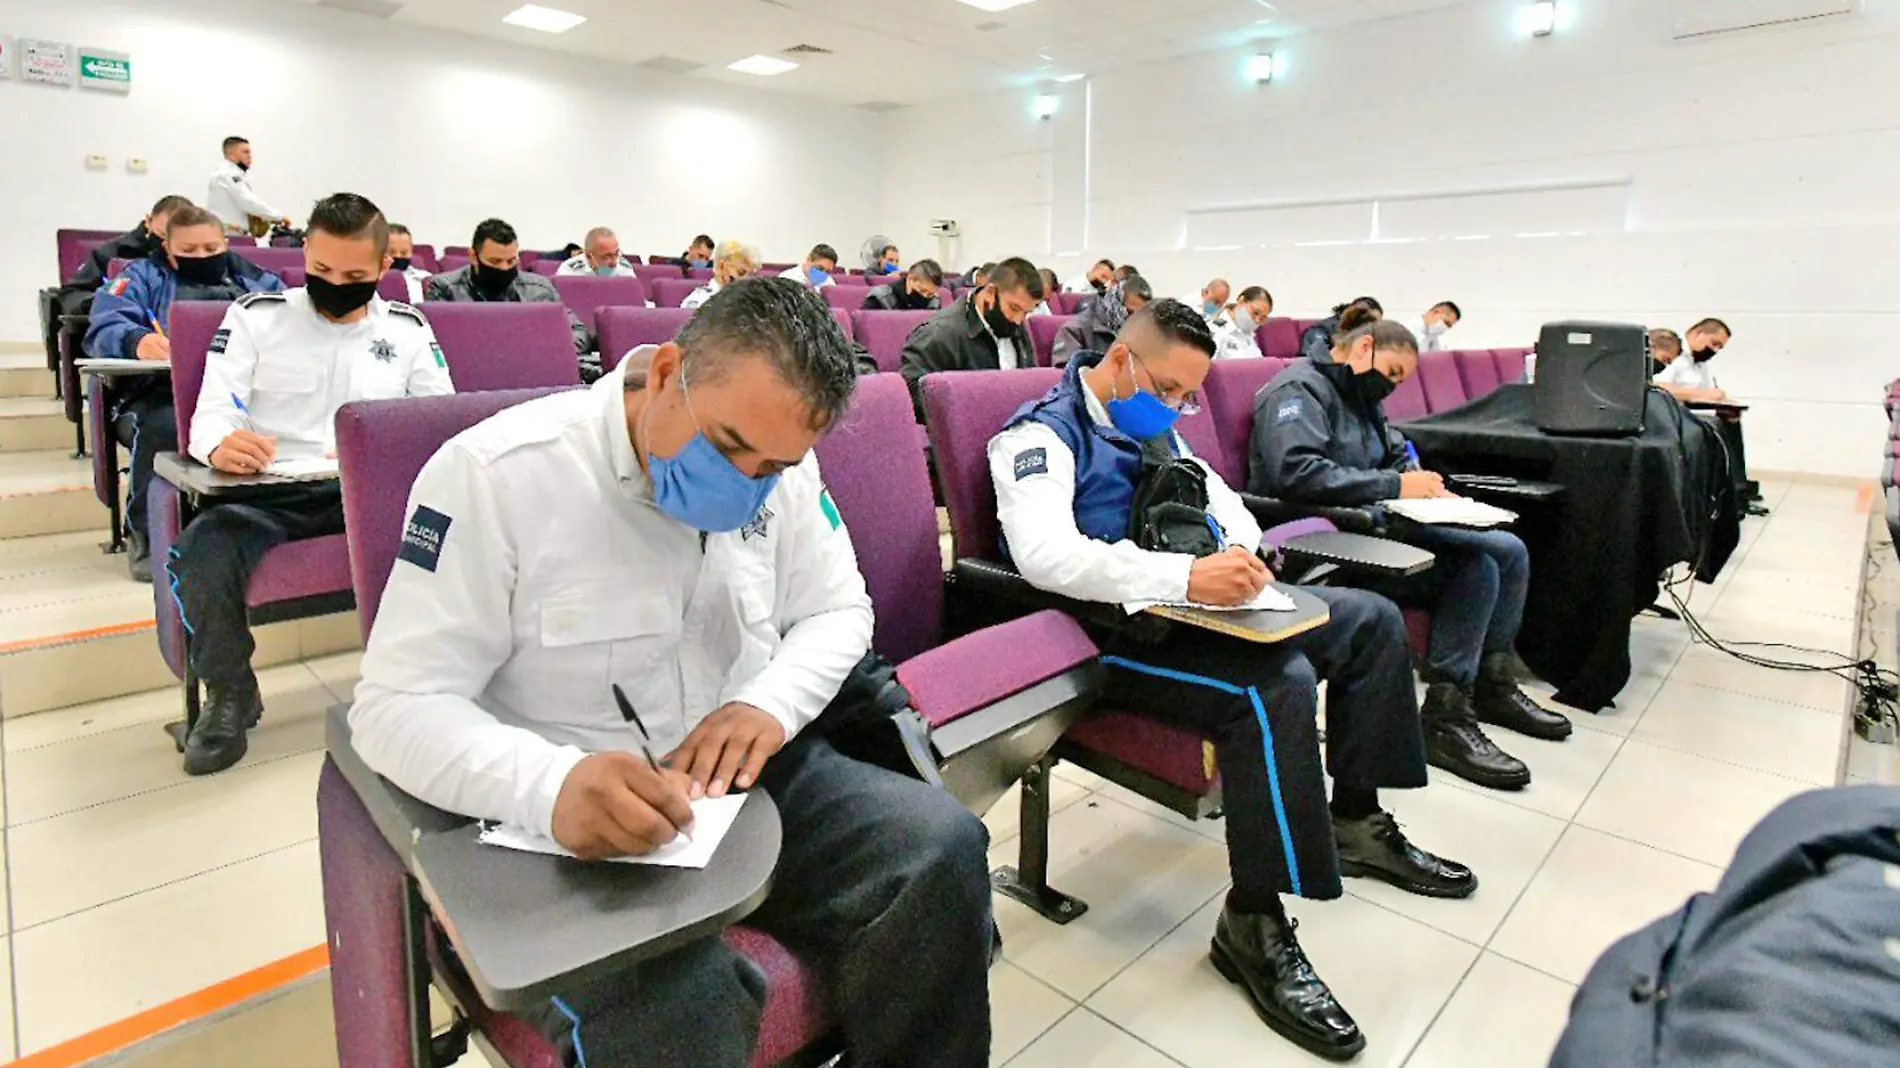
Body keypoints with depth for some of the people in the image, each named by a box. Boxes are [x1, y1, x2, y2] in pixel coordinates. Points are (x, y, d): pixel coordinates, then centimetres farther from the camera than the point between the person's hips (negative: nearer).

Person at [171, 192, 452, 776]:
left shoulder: (407, 328, 12)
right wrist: (220, 444, -25)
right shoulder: (256, 315, 10)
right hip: (272, 491, 0)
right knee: (199, 558, -32)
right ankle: (230, 693, -2)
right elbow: (212, 411, 1)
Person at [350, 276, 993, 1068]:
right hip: (576, 823, -4)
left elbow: (838, 611, 9)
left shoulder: (782, 467, 0)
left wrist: (770, 702, -14)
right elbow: (396, 704, -15)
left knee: (943, 847, -19)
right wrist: (553, 785, -36)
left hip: (754, 771, 5)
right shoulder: (495, 474, -15)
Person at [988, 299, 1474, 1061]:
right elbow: (1044, 555, -28)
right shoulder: (1042, 433, -12)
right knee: (1277, 684, -33)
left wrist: (1241, 550, 0)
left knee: (1372, 619, 11)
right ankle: (1254, 923, -17)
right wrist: (1186, 575, -35)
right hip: (1111, 633, -10)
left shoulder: (1151, 426, 16)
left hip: (1185, 607, 10)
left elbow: (1218, 494, 24)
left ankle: (1356, 824, 21)